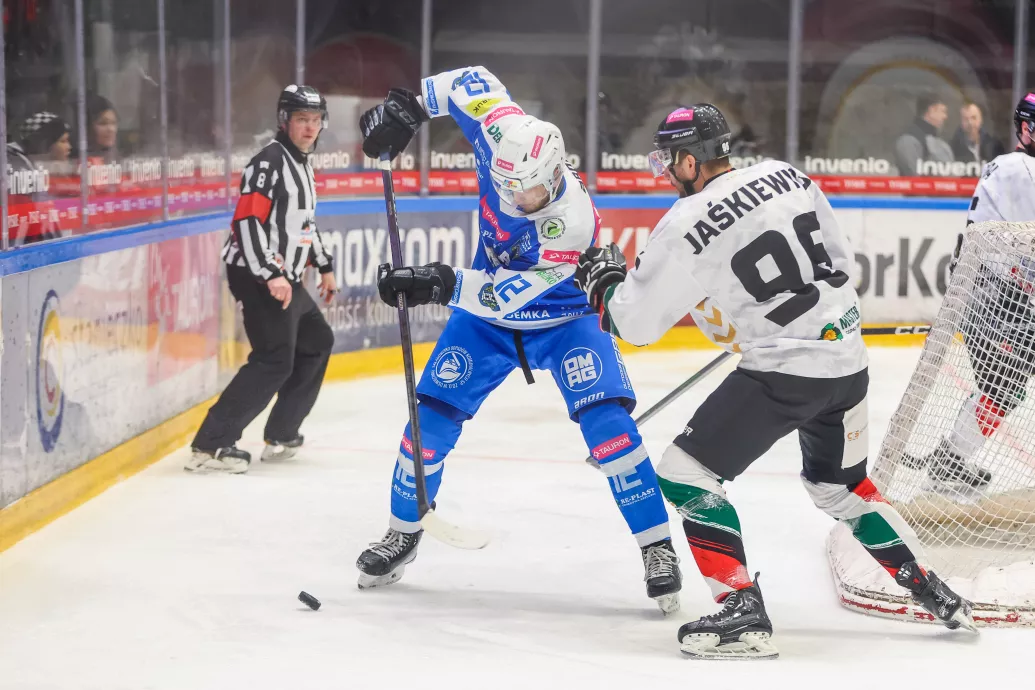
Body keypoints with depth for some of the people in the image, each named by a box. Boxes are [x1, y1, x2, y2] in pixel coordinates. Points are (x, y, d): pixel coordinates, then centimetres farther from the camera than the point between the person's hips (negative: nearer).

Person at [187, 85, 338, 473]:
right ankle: (210, 445, -21)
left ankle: (280, 437, 26)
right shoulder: (269, 163, -14)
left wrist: (324, 266, 30)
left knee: (317, 343, 20)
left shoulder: (302, 165, 18)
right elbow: (248, 221, -24)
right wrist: (271, 276, -30)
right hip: (257, 277, -11)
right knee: (275, 360, -18)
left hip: (285, 278, 11)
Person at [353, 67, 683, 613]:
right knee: (433, 415, -1)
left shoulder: (573, 223, -37)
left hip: (563, 314, -4)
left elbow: (507, 294, -39)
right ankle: (403, 532, 19)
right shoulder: (505, 137, -25)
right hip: (488, 308, 4)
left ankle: (657, 547, -9)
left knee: (607, 421, -20)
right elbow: (473, 81, -6)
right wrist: (409, 104, -14)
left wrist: (443, 284, -50)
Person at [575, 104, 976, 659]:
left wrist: (604, 281, 13)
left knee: (685, 474, -1)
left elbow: (635, 323, -7)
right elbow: (840, 258, 17)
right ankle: (933, 594, 33)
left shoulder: (685, 228, -14)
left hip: (784, 372, -8)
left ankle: (744, 612, -8)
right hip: (848, 361, 8)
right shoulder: (785, 176, 6)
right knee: (841, 486, 28)